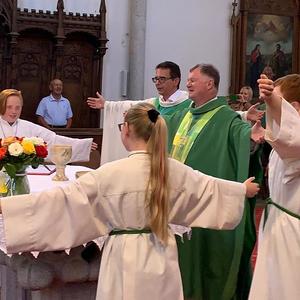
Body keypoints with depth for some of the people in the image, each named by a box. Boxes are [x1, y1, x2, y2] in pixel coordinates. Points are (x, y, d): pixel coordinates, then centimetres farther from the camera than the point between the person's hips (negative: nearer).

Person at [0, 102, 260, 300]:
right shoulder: (175, 170, -1)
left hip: (126, 258, -4)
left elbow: (62, 197, -16)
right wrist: (244, 188, 35)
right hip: (161, 256, 4)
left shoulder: (111, 173, -15)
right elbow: (212, 187, 14)